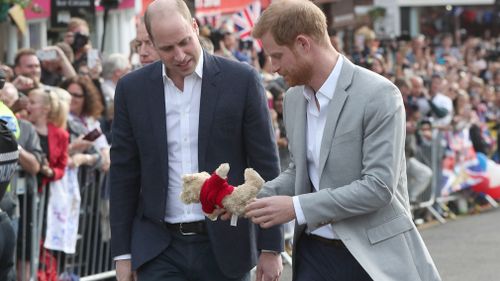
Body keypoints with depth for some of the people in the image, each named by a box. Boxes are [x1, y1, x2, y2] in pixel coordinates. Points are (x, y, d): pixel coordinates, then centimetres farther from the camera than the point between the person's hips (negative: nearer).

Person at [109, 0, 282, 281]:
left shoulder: (242, 81, -5)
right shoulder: (132, 89, 2)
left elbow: (266, 166, -2)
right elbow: (124, 174, 7)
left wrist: (271, 247, -4)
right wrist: (123, 253, 4)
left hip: (224, 246, -1)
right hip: (160, 250, 1)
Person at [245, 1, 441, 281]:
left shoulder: (378, 95, -16)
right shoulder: (294, 98, 8)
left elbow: (378, 186, -21)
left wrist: (297, 207, -23)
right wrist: (255, 196, 1)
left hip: (373, 256, -6)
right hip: (314, 252, 6)